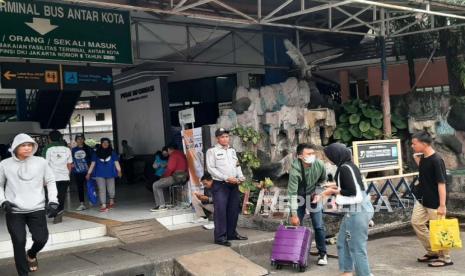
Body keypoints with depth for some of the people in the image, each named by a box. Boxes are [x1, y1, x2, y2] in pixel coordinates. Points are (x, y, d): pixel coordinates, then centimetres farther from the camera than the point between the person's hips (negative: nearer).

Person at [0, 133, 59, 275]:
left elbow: (50, 182, 8)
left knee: (41, 239, -3)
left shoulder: (41, 162, 1)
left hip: (37, 209, 1)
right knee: (19, 242, -1)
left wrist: (53, 201, -1)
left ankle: (31, 255, 33)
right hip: (14, 211, -1)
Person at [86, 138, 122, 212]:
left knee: (111, 189, 4)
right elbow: (93, 163, 8)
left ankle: (111, 202, 32)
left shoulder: (112, 153, 7)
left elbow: (116, 162, 2)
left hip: (110, 174, 0)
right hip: (100, 174, 0)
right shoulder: (96, 153, 8)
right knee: (102, 190, -8)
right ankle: (103, 206, -7)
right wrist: (89, 173, 3)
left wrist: (119, 171, -11)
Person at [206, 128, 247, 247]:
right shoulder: (212, 151, -2)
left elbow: (237, 166, 20)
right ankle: (220, 237, -4)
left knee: (234, 210, 9)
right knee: (220, 211, -8)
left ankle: (231, 233, 21)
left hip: (234, 185, 6)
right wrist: (226, 178, -16)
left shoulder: (232, 150, 18)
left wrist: (240, 177, -1)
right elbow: (211, 169, -10)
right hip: (220, 185, -6)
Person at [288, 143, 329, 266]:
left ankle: (322, 253, 16)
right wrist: (294, 214, -30)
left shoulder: (319, 165, -21)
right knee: (297, 225, 3)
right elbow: (292, 193, -30)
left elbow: (323, 180, 2)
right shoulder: (295, 170, -31)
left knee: (319, 226, 1)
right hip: (299, 197, -2)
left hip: (313, 196, 2)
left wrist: (318, 193, -10)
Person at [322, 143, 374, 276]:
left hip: (356, 211, -11)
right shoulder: (348, 165, 10)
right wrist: (335, 187, 9)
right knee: (343, 241, 19)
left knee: (357, 247, -1)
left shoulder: (345, 168, -19)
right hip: (356, 210, 11)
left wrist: (334, 191, -10)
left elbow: (352, 192, -23)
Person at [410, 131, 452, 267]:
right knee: (416, 222, 12)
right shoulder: (423, 158, 3)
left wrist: (442, 205, -24)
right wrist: (417, 160, 7)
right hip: (422, 200, 9)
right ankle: (432, 252, 25)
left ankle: (445, 258, 18)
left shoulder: (436, 160, -22)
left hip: (434, 202, -9)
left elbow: (441, 183, -22)